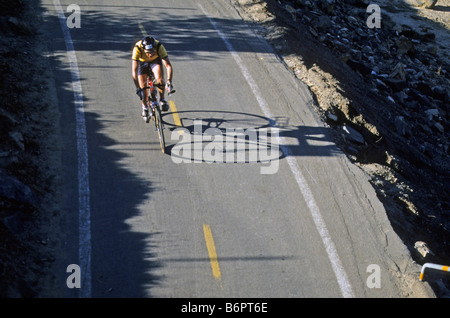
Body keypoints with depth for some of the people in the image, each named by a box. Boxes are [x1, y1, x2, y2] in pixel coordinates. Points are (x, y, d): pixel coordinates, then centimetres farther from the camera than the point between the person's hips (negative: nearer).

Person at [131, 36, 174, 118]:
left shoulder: (159, 47, -38)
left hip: (156, 60, 0)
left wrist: (169, 81, -53)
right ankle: (145, 106, 24)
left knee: (159, 79, -28)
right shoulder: (137, 49, -40)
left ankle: (162, 99, -5)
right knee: (143, 87, -4)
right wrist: (137, 87, -47)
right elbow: (134, 70, -41)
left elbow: (168, 66, -40)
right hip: (142, 62, 0)